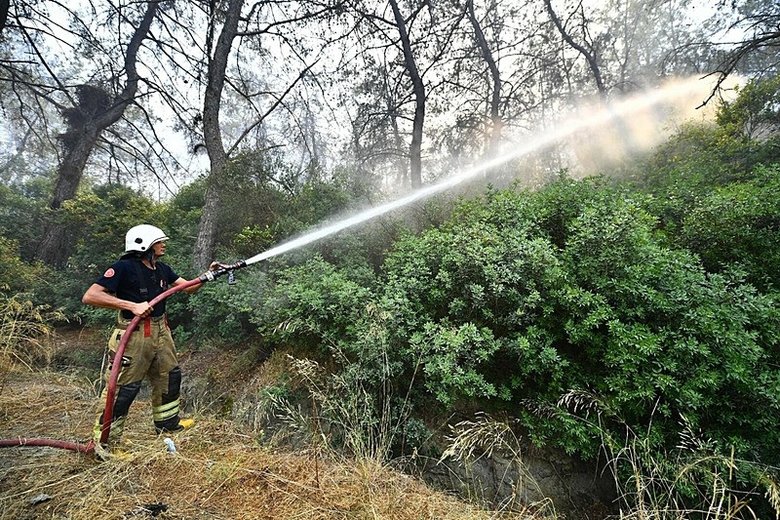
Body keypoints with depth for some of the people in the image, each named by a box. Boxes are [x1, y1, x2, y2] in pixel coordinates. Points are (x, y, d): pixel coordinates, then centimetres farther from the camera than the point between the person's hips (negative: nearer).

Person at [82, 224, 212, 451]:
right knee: (123, 388, 0)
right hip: (134, 335, -8)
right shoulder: (124, 267, -15)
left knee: (170, 376, 18)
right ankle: (103, 443, 18)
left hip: (161, 331, 8)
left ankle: (167, 422, 37)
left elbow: (188, 287, 9)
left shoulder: (162, 269, 7)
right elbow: (90, 296, -19)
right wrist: (132, 306, -24)